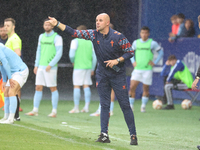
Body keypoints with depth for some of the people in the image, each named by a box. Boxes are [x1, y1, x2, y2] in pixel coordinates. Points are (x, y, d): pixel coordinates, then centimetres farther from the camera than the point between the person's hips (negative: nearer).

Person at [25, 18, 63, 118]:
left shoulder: (57, 38, -6)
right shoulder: (42, 36, 14)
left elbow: (59, 53, -11)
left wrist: (50, 65, -18)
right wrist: (36, 65, 12)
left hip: (51, 68, -6)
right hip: (41, 67, 6)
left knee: (53, 88, -1)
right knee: (38, 88, 4)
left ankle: (54, 111, 3)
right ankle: (35, 110, 6)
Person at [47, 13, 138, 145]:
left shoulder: (118, 37, -13)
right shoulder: (93, 34, -3)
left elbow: (130, 52, -5)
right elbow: (74, 32, -6)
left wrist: (117, 60, -18)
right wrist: (57, 24, -14)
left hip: (118, 74, -4)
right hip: (102, 74, 4)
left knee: (125, 105, -4)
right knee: (104, 105, 2)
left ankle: (133, 135, 1)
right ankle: (104, 134, 3)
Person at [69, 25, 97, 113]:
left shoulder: (75, 41, -4)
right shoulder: (90, 42, 11)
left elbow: (71, 54, -12)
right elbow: (94, 57, 10)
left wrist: (73, 62, 9)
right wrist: (92, 69, 18)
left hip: (78, 66, -5)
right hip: (88, 66, 5)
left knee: (77, 86, -2)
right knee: (86, 86, 8)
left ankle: (76, 108, -3)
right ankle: (86, 107, 3)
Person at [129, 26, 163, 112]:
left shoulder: (152, 43, -1)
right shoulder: (136, 42, 8)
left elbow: (161, 52, 5)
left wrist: (155, 62, -2)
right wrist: (133, 61, 9)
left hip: (147, 69, -2)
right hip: (137, 69, 2)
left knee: (146, 89, 1)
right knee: (132, 87, -8)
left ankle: (143, 106, 13)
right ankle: (131, 106, 2)